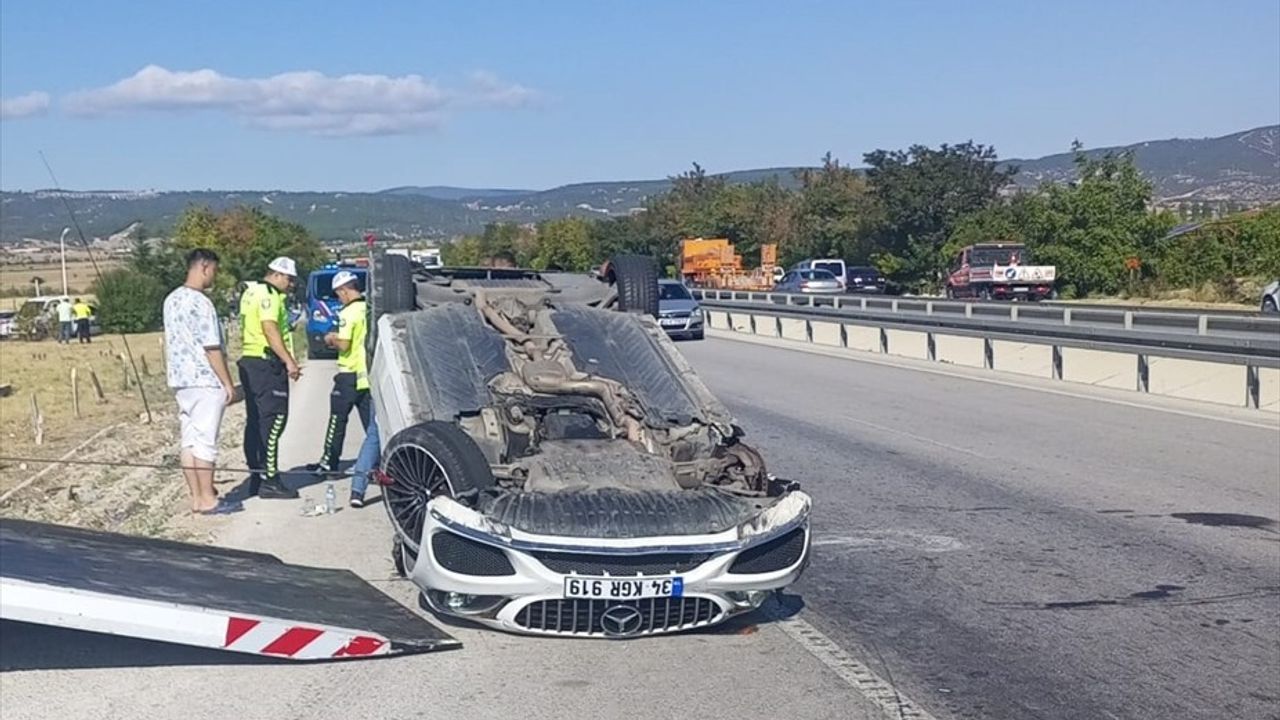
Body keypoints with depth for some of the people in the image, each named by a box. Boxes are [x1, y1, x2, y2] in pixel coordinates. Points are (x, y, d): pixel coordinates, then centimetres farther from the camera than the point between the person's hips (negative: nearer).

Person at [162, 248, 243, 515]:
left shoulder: (171, 300, 11)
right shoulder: (200, 303, -17)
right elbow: (211, 348, -18)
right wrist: (228, 383, -12)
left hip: (181, 379, 9)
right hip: (205, 381, -9)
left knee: (189, 440, 10)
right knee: (206, 440, -3)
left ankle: (197, 497, 14)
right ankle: (208, 500, 1)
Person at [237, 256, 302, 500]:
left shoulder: (251, 292, 20)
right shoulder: (268, 295, -12)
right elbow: (270, 329, -23)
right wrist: (289, 361, -26)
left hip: (250, 361, 11)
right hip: (267, 364, -11)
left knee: (255, 421, 13)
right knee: (273, 421, -10)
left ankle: (256, 476, 18)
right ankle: (269, 480, -11)